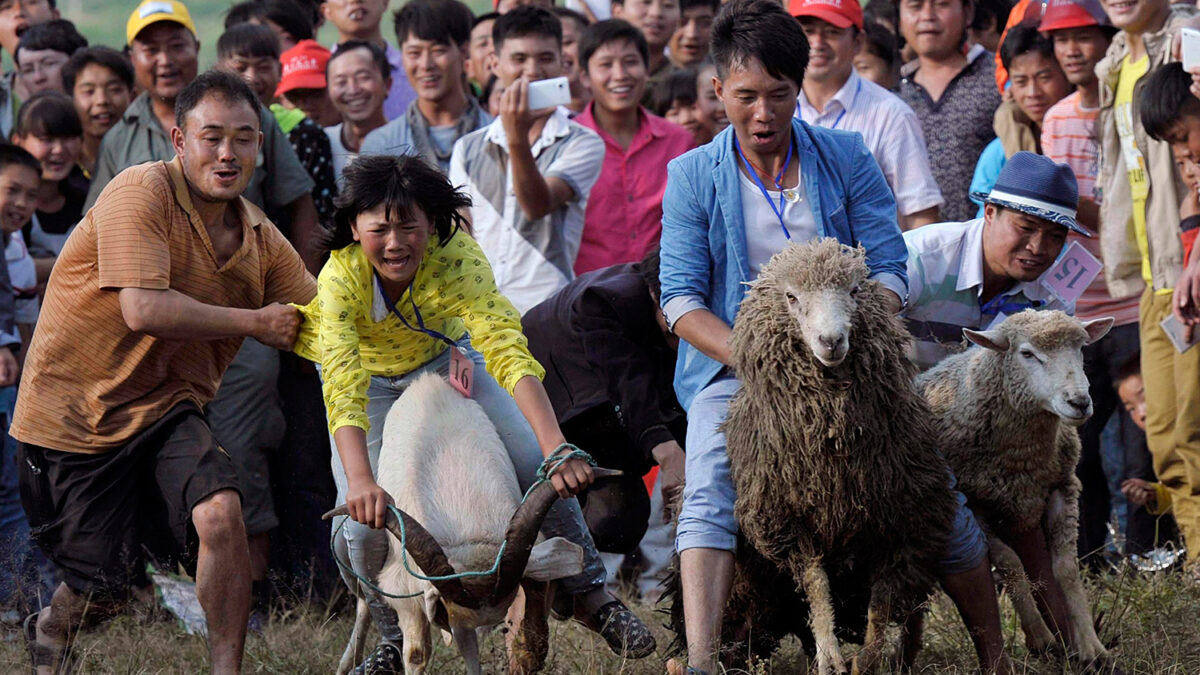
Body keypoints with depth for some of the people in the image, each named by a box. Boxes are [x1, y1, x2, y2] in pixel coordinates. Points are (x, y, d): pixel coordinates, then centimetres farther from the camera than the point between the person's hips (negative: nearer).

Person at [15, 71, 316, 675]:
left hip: (164, 408, 5)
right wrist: (254, 322, -19)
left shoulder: (260, 237, 3)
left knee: (220, 512, -24)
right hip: (74, 410, -5)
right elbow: (144, 310, -29)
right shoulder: (140, 194, -18)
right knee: (108, 584, 2)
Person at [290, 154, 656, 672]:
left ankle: (592, 595, 5)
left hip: (445, 361, 1)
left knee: (538, 467, -15)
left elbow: (509, 353, -44)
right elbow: (344, 390, -46)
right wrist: (360, 482, -62)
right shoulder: (341, 277, -36)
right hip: (370, 377, -1)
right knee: (365, 523, -19)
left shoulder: (456, 258, -34)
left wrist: (556, 450, -57)